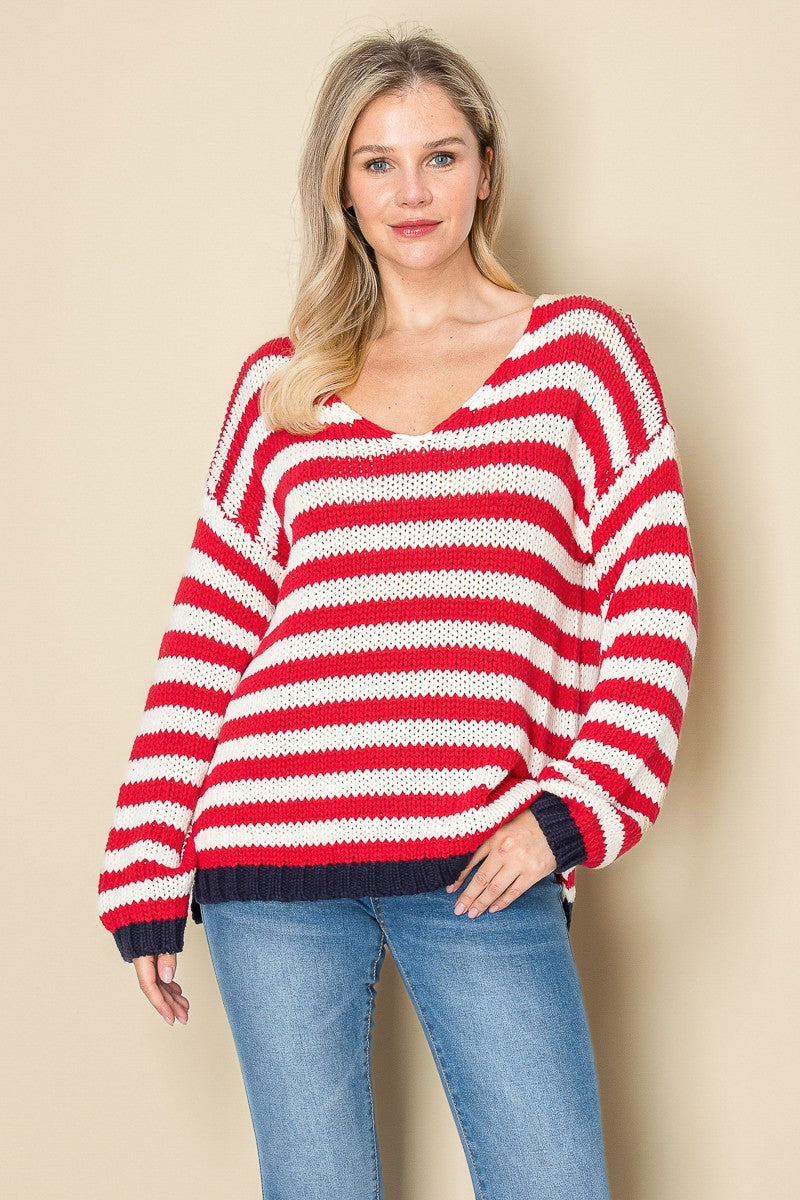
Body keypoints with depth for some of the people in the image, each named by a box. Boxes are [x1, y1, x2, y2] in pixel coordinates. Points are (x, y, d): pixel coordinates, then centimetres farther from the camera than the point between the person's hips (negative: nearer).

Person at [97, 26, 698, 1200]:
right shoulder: (279, 385, 12)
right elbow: (207, 635, 10)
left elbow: (655, 602, 3)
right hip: (272, 861, 2)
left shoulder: (581, 347, 7)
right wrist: (146, 877, 6)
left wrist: (575, 807, -8)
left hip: (482, 866, -1)